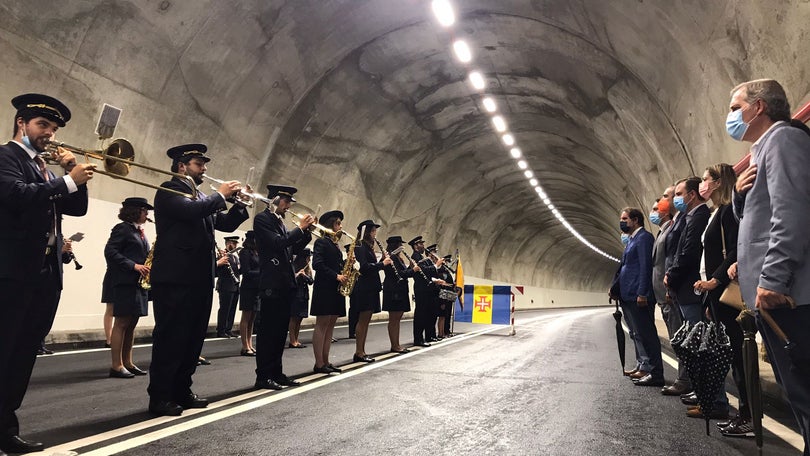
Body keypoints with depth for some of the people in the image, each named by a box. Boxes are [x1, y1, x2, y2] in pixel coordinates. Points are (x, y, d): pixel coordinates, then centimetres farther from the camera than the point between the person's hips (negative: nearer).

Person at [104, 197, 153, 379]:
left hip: (138, 282, 9)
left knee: (131, 324, 10)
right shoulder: (122, 228, -5)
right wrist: (133, 266, -20)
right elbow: (110, 252, -15)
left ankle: (127, 363, 16)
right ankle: (116, 366, -3)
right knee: (121, 323, -6)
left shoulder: (139, 231, 19)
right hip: (125, 282, -9)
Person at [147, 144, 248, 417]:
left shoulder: (201, 197, 20)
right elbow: (191, 210, -24)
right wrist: (221, 195, -11)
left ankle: (181, 391, 21)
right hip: (175, 277, -8)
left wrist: (241, 203, 3)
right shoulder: (169, 190, -4)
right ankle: (159, 397, 6)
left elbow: (227, 224, 18)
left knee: (193, 338, 11)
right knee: (170, 338, -3)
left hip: (200, 278, 8)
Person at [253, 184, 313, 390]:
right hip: (272, 284, -9)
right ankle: (263, 376, 1)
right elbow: (278, 243, -20)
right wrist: (300, 228, -14)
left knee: (280, 330, 11)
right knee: (268, 330, -5)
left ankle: (276, 373, 18)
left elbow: (294, 249, 18)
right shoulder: (262, 219, -6)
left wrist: (306, 231, 5)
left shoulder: (280, 221, 19)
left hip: (285, 284, 9)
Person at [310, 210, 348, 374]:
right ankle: (319, 364, -3)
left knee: (330, 325, 8)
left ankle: (325, 362, 12)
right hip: (324, 288, -9)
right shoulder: (321, 242, -6)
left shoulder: (335, 245, 20)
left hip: (336, 288, 9)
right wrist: (336, 276, -19)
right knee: (322, 325, -7)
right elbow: (317, 264, -17)